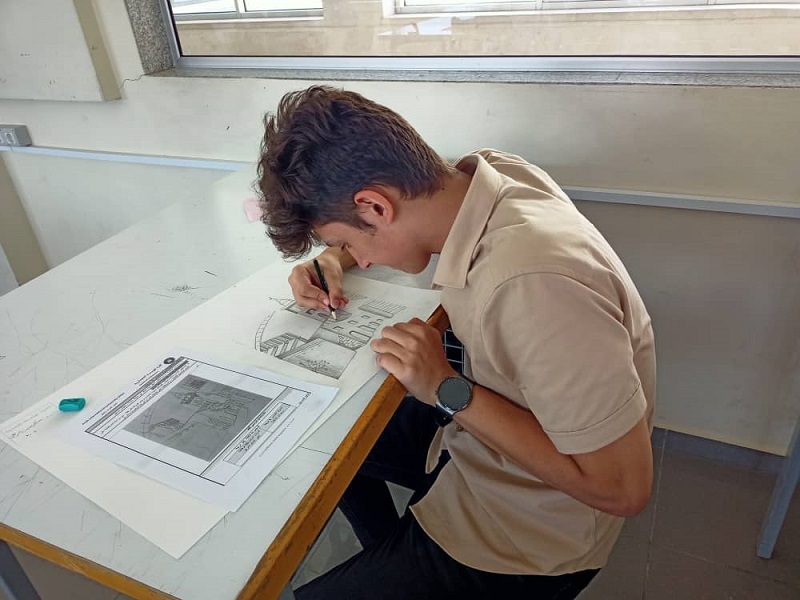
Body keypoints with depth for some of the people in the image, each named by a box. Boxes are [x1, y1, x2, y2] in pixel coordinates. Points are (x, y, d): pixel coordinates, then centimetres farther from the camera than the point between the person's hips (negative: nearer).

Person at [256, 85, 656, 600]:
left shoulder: (536, 284, -39)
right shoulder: (489, 171, -14)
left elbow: (624, 489, -28)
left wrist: (448, 391, -28)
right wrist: (336, 257, -9)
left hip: (524, 536, -7)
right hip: (474, 430, 8)